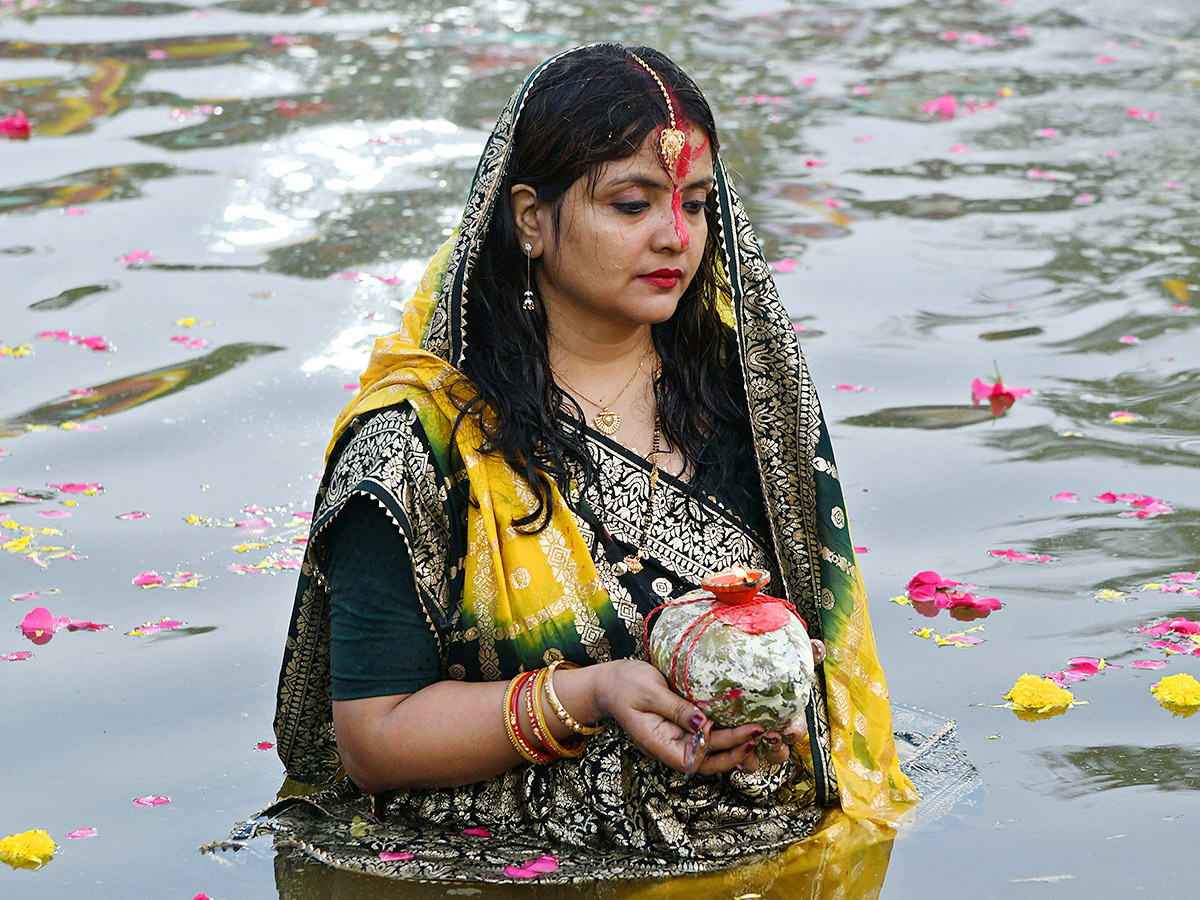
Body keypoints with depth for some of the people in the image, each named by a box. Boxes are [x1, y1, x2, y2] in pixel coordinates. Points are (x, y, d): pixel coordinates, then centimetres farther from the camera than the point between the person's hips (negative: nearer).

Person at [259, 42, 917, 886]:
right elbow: (372, 737, -5)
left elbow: (820, 614, 15)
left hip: (759, 840, 2)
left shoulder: (748, 383, 8)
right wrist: (585, 699, -17)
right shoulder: (422, 437, -5)